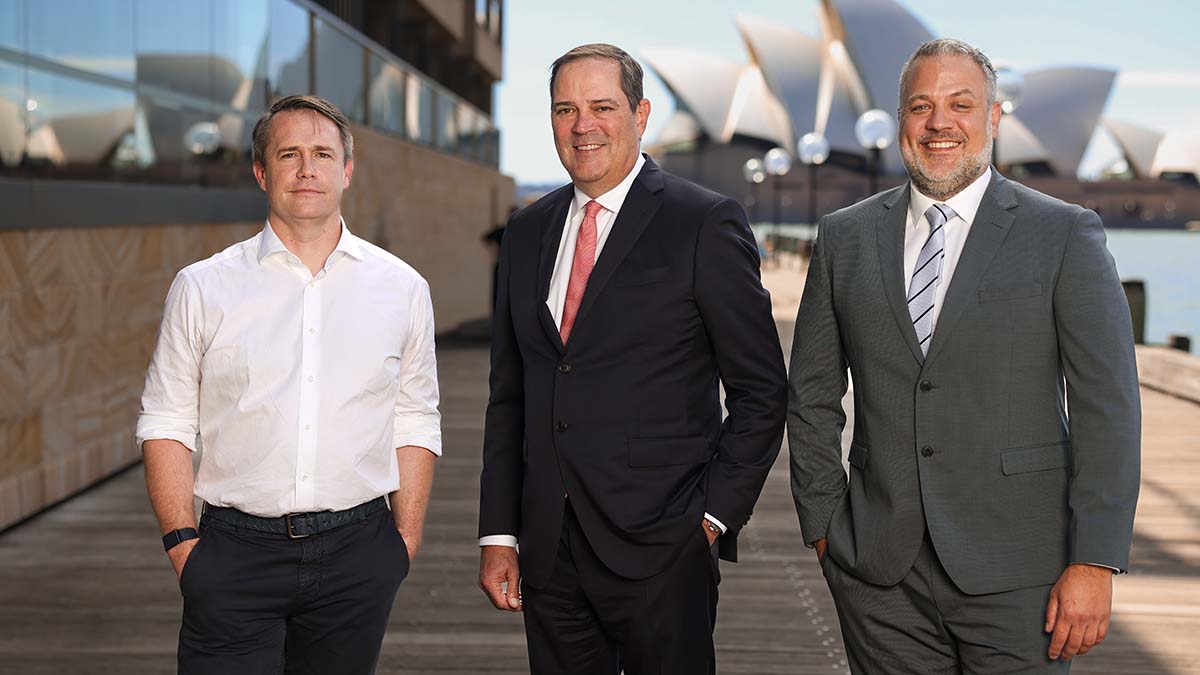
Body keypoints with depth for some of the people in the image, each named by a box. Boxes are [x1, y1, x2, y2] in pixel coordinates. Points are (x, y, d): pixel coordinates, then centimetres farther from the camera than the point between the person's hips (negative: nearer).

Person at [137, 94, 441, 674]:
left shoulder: (401, 289, 6)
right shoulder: (201, 288, 3)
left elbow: (415, 425, 9)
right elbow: (167, 424, 4)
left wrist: (406, 541, 4)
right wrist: (181, 540, -5)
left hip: (357, 556, 1)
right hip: (235, 553, -1)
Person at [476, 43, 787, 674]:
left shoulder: (706, 223, -5)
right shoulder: (526, 232, 11)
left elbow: (761, 390, -4)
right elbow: (508, 395, 13)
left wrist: (715, 515, -9)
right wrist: (497, 533, 9)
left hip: (660, 549, -4)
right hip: (548, 548, 5)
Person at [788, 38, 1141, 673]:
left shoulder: (1065, 234, -1)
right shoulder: (845, 237, 8)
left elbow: (1107, 407, -4)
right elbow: (812, 395, 11)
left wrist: (1095, 562, -10)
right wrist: (823, 526, 6)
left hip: (1015, 574, -2)